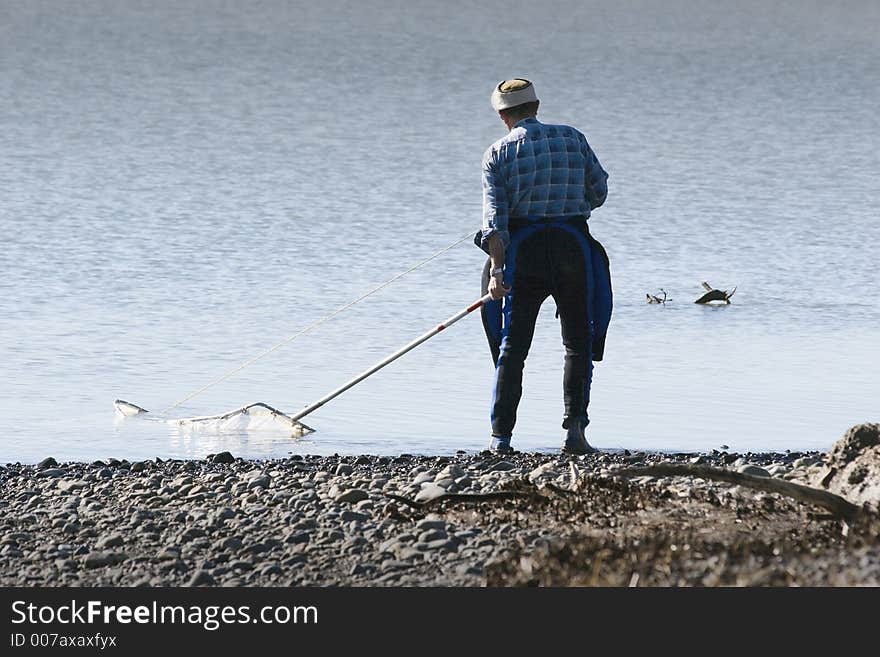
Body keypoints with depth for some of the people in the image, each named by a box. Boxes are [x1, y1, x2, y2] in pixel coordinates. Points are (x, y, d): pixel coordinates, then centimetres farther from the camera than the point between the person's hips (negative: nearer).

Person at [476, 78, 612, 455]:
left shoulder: (498, 153, 2)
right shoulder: (572, 139, 6)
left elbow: (495, 216, -8)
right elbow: (599, 192, 10)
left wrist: (496, 271, -13)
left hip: (524, 247, -1)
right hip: (574, 245, 1)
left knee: (512, 346, 6)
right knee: (579, 342, 11)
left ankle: (501, 437, 1)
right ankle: (575, 427, -4)